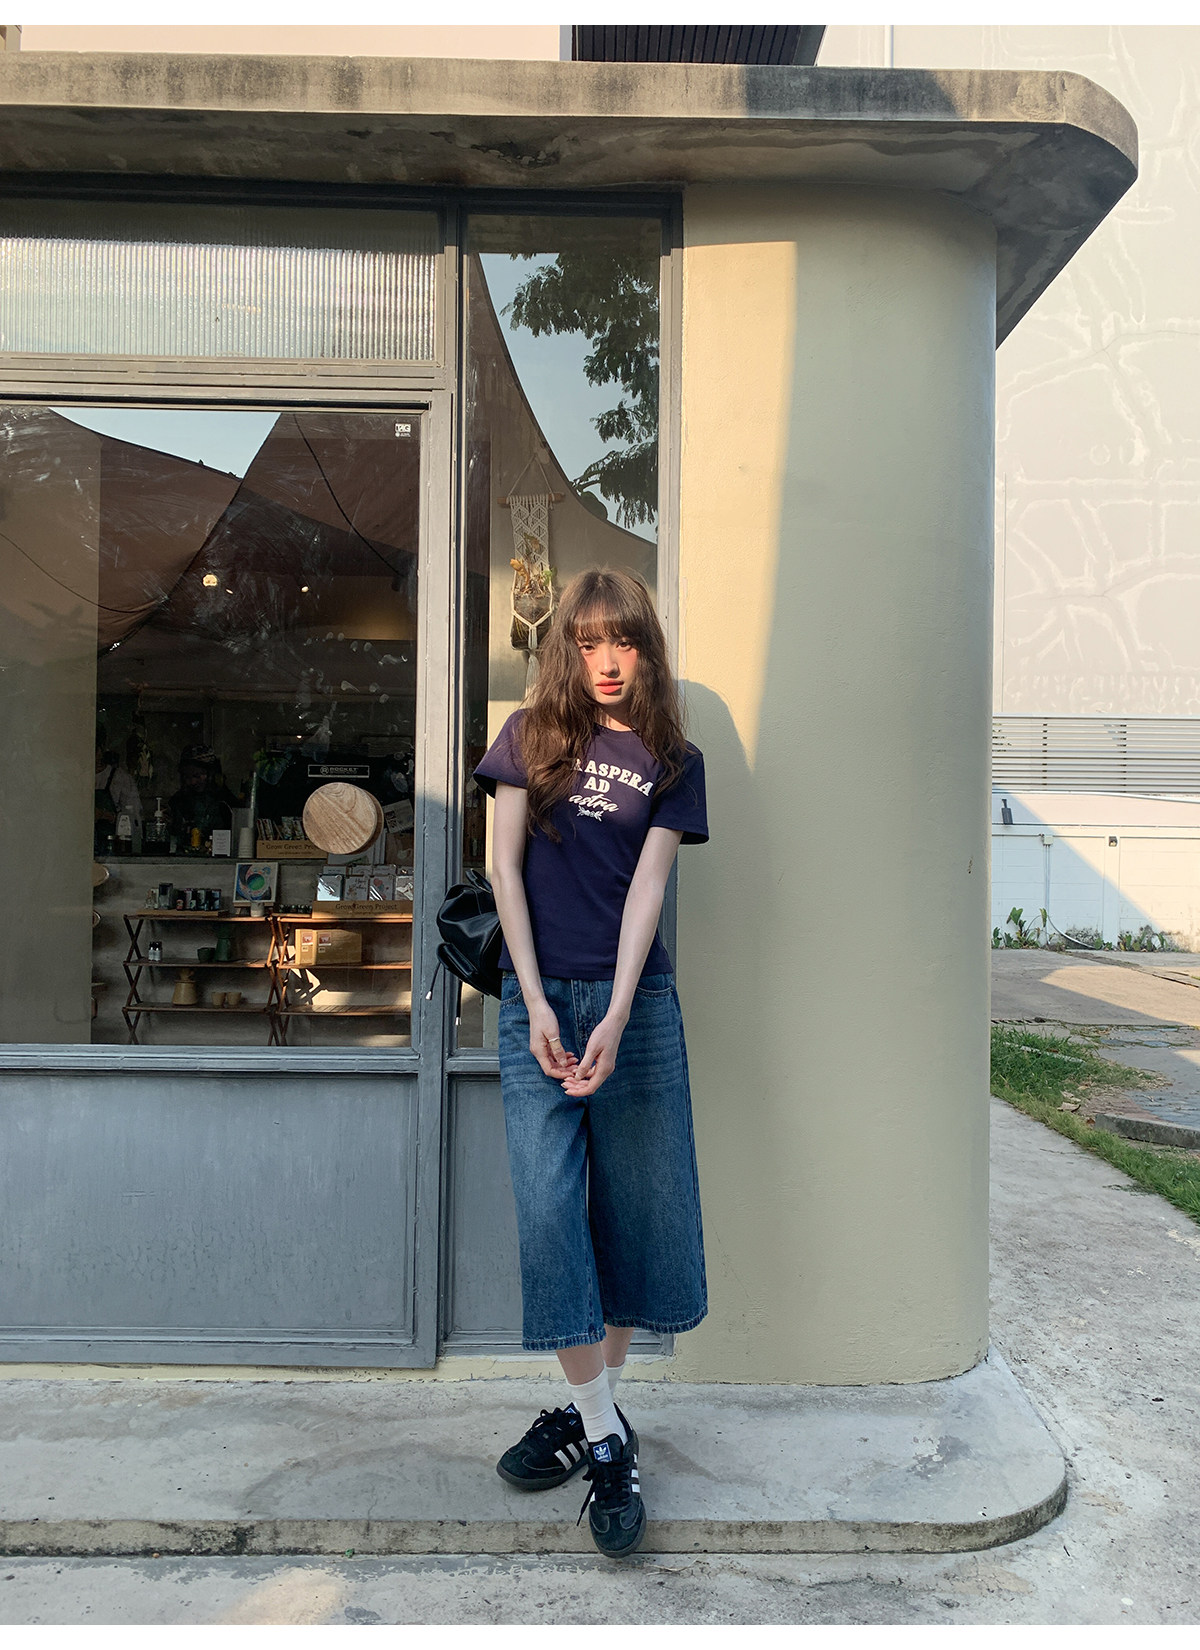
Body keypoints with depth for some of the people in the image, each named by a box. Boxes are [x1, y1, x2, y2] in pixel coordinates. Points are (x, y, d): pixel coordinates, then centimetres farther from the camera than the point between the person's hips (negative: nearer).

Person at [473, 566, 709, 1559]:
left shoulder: (674, 761, 6)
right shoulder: (532, 735, 8)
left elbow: (647, 887, -4)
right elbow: (504, 867, 1)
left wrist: (616, 1015, -17)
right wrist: (537, 1004, -8)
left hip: (635, 1001, 0)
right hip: (537, 1000, 0)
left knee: (634, 1212, 5)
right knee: (547, 1213, -4)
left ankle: (592, 1409, 24)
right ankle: (605, 1439, 8)